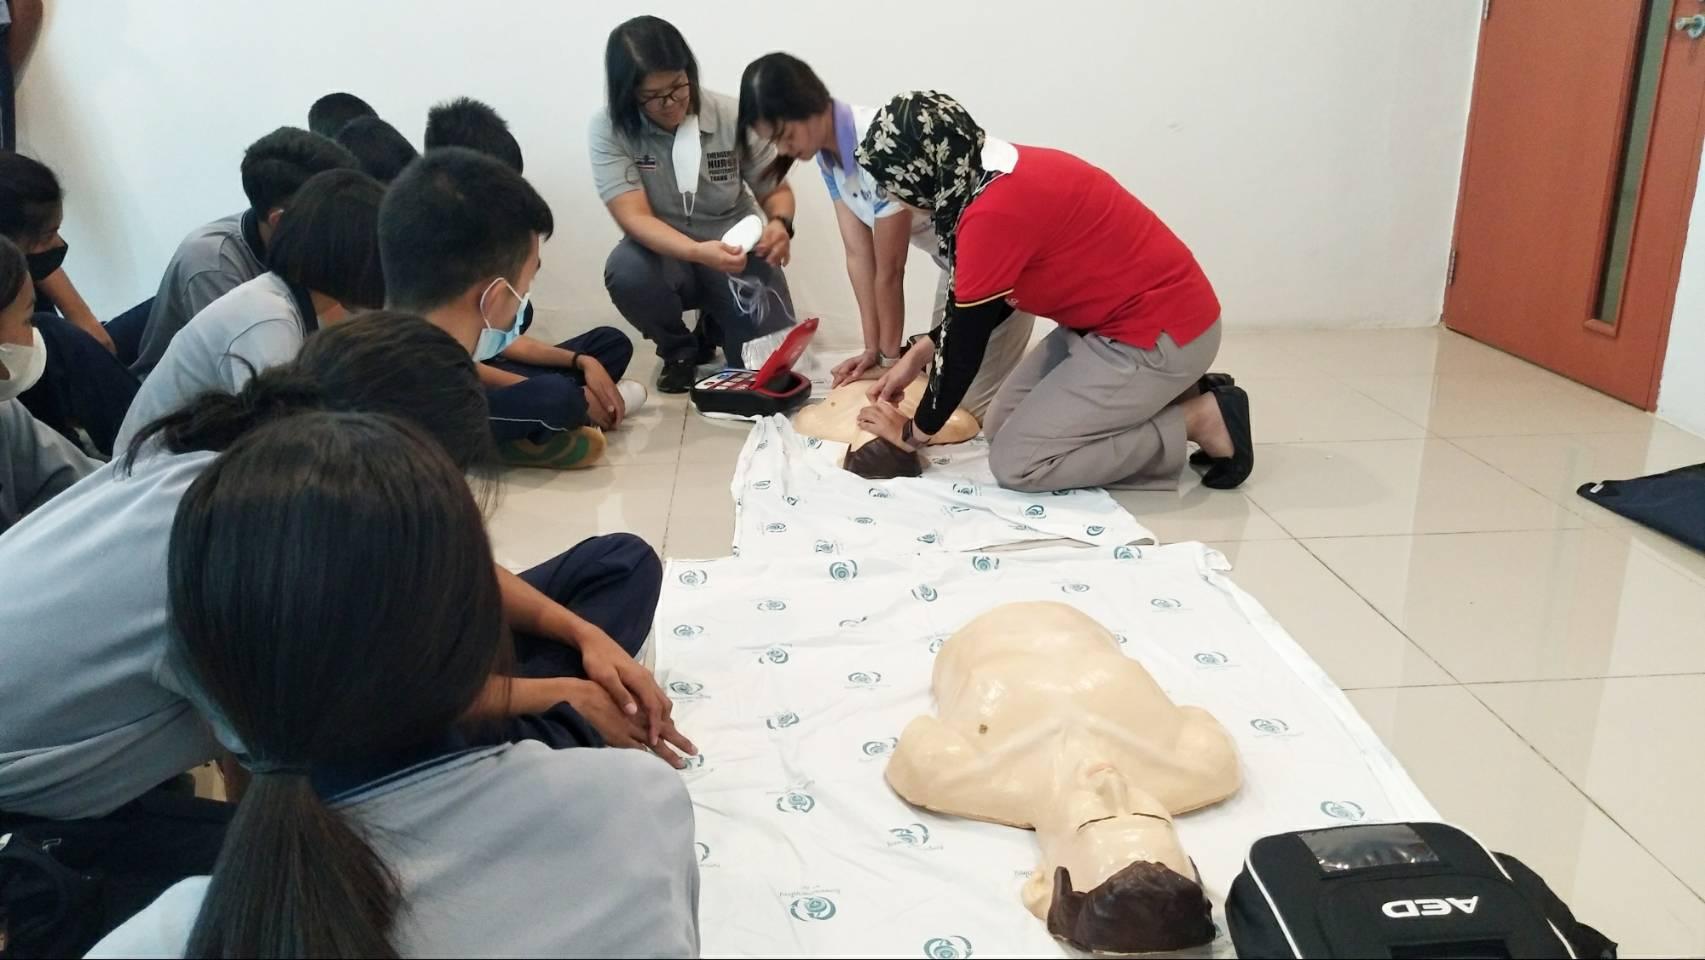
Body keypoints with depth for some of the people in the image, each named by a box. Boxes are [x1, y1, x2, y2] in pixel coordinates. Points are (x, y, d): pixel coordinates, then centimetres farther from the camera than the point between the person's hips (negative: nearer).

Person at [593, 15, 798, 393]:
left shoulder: (731, 116, -12)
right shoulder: (609, 128, -16)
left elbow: (776, 190, -2)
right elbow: (635, 217, -24)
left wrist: (780, 224, -26)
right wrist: (699, 253, -42)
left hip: (735, 253, 1)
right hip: (665, 254, 0)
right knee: (625, 271, -35)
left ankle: (715, 326, 21)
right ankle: (679, 349, -1)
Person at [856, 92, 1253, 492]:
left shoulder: (994, 212, -27)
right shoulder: (1004, 173, 2)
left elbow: (966, 343, -17)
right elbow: (987, 297, 15)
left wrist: (914, 432, -3)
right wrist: (918, 355, 12)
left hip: (1161, 334, -10)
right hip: (1121, 315, 10)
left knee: (1015, 461, -9)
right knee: (1002, 424, 11)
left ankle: (1200, 419, -3)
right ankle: (1168, 396, 13)